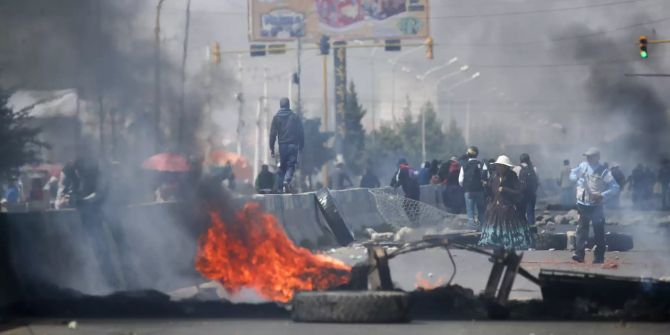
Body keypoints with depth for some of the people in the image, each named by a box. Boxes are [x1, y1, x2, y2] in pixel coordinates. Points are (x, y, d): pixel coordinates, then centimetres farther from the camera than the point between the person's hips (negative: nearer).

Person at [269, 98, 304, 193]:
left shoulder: (276, 117, 4)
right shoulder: (295, 117, 4)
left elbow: (273, 133, 0)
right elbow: (301, 133, 3)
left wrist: (271, 148, 2)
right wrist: (301, 146, 9)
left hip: (282, 145, 1)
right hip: (293, 145, -1)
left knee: (282, 166, 10)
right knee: (291, 165, -2)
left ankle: (282, 186, 4)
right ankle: (287, 181, -26)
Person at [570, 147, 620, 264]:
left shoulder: (604, 172, -8)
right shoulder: (583, 166, 4)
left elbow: (615, 187, -10)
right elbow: (572, 174, 19)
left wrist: (603, 195, -23)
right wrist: (578, 179, -5)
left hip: (596, 206, -4)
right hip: (582, 204, 4)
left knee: (599, 232, 3)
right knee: (582, 229, 0)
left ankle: (599, 257, 9)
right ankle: (579, 254, -3)